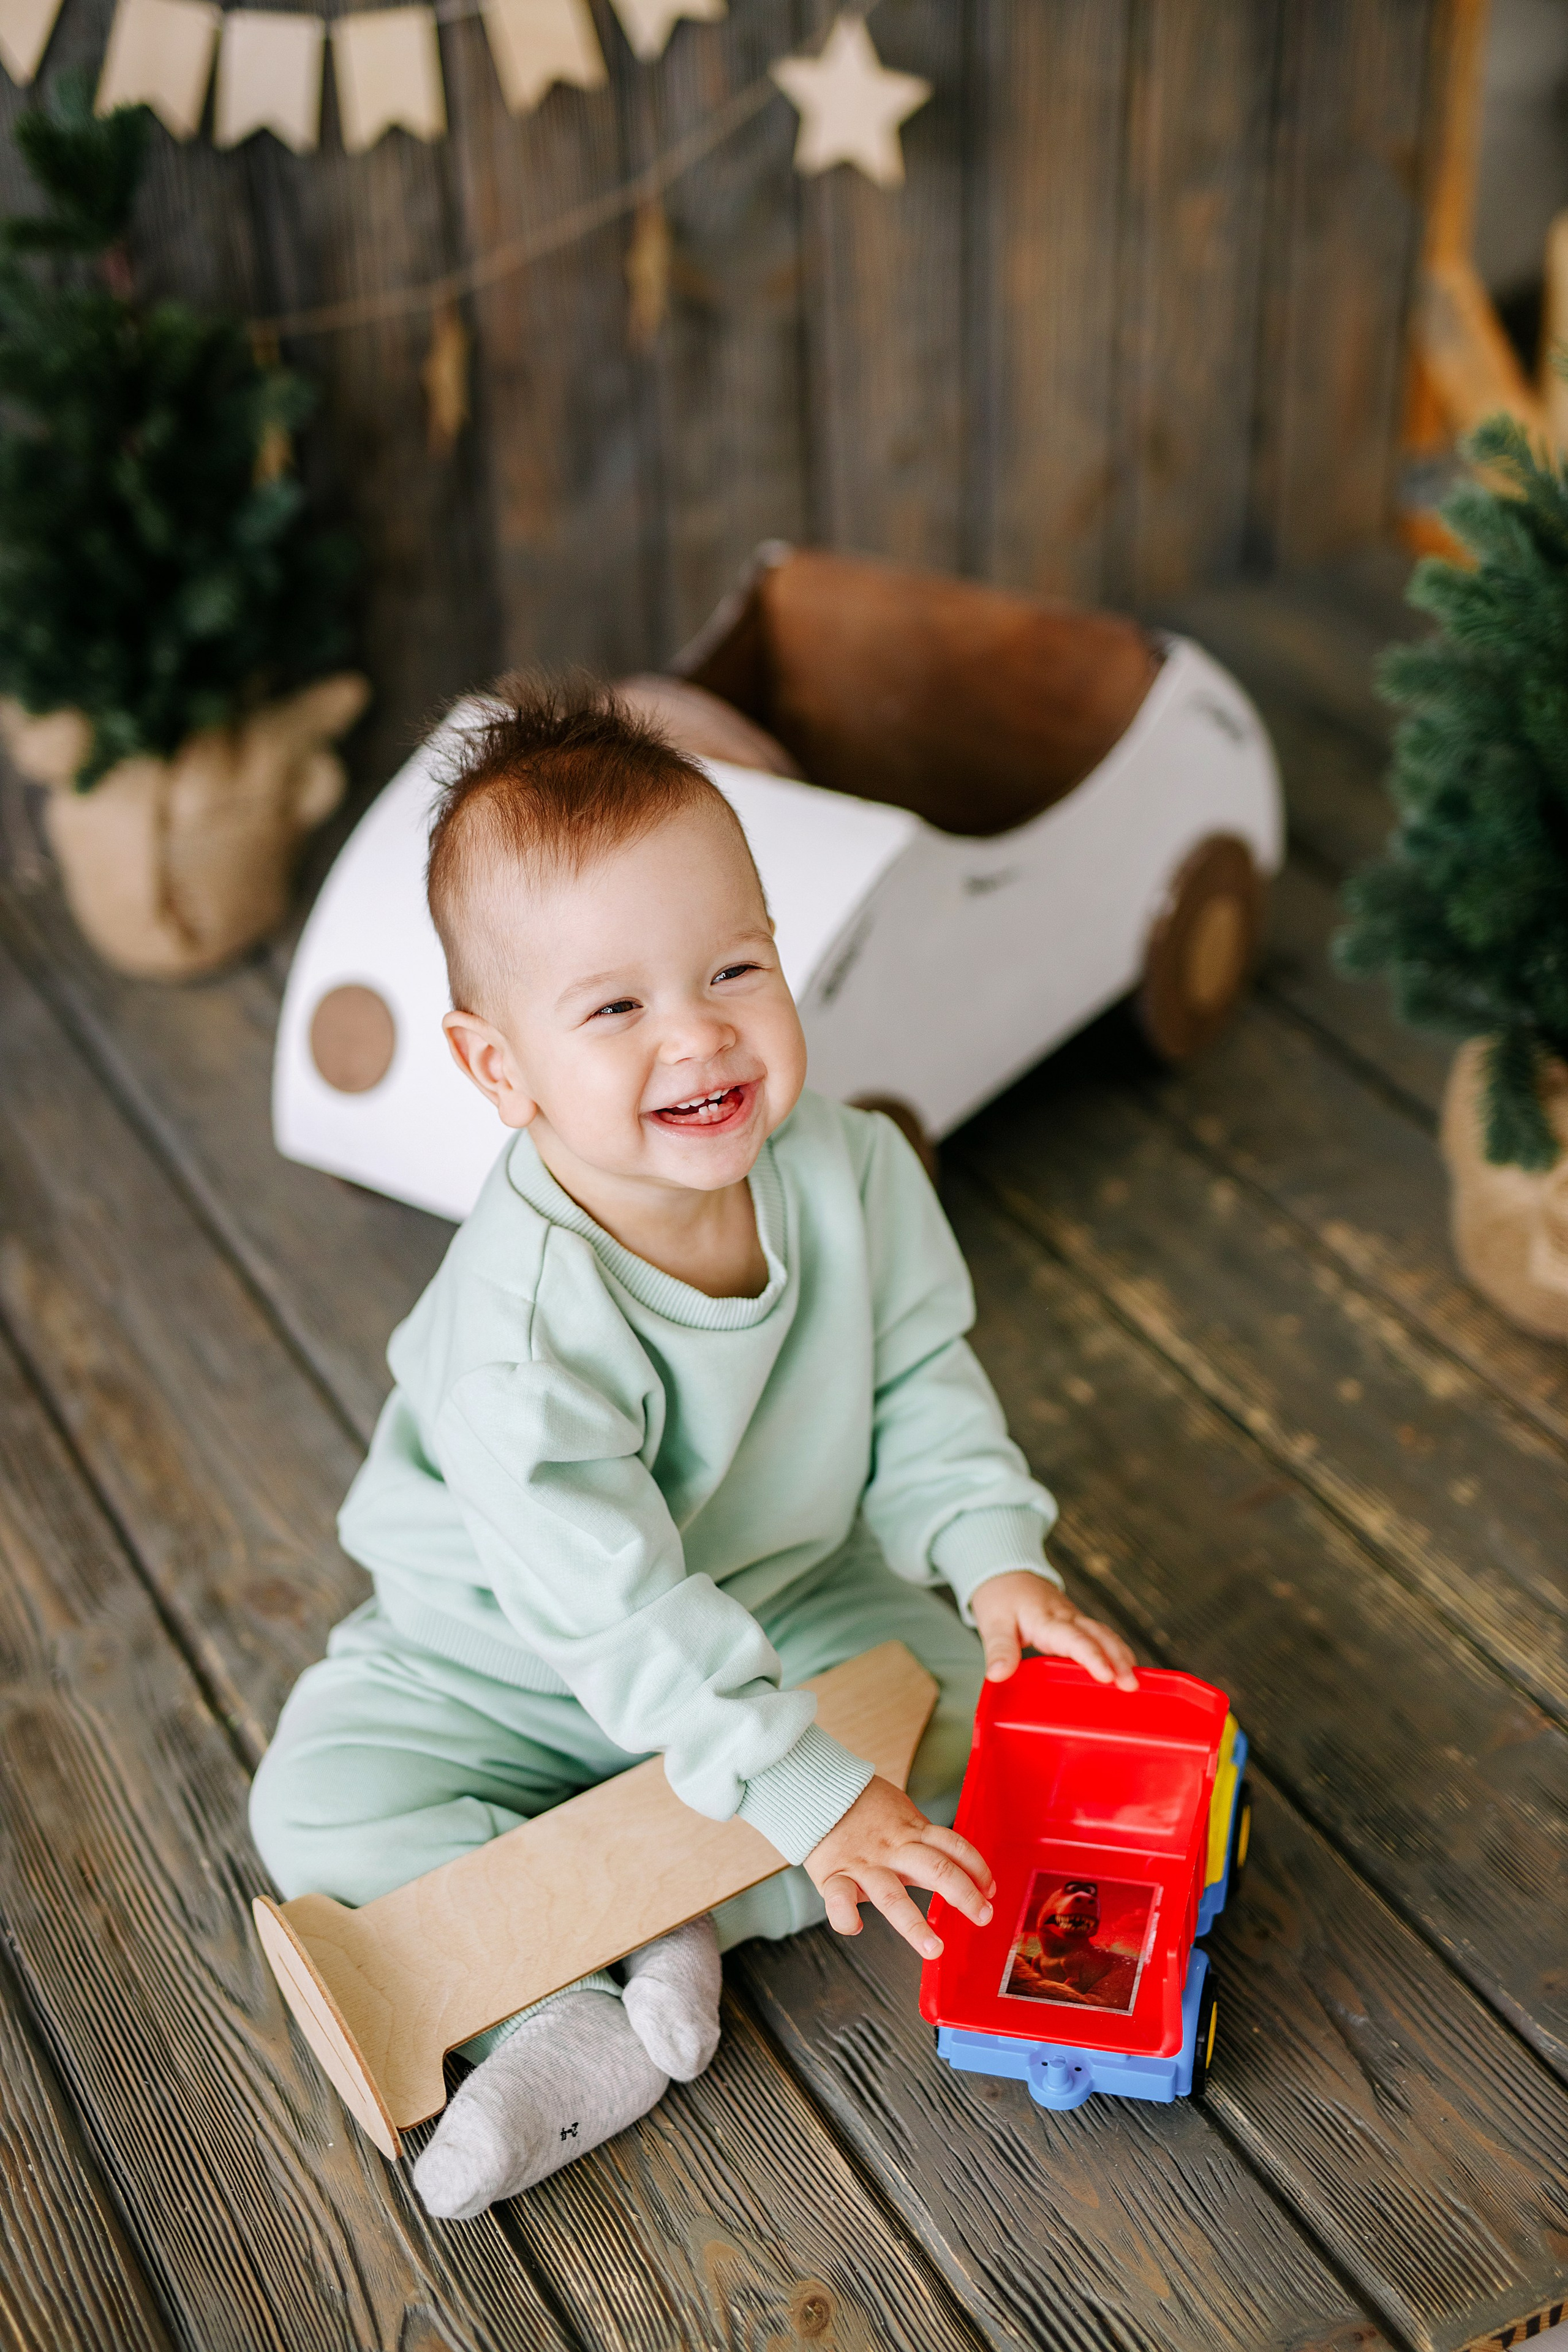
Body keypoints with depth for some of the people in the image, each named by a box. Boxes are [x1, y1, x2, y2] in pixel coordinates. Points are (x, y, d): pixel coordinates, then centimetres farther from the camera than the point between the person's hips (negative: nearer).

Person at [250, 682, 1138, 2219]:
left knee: (983, 1695, -14)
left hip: (788, 1600, 4)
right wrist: (807, 1789, -35)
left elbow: (922, 1383, -3)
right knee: (318, 1804, -20)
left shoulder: (851, 1174, -20)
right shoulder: (525, 1317, -36)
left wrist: (994, 1555, -18)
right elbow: (613, 1607, -34)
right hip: (518, 1661, -3)